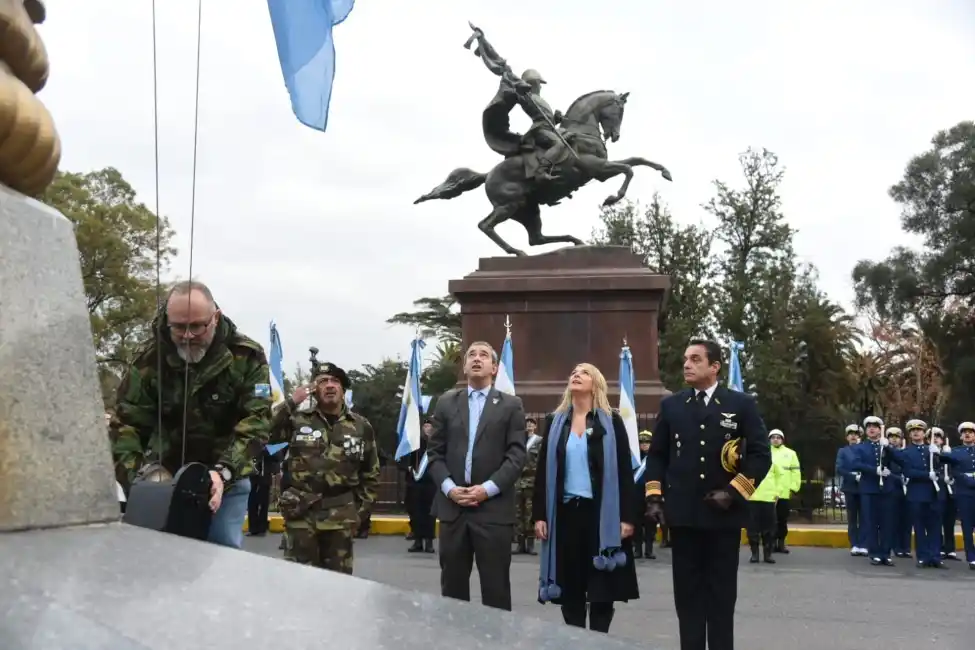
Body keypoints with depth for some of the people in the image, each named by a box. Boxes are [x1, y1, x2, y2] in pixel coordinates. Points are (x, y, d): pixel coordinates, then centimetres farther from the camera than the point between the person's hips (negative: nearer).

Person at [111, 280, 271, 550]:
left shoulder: (247, 357, -12)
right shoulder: (150, 359, -8)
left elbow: (255, 421, -18)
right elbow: (126, 424, -9)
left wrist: (223, 472, -34)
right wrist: (137, 479, -26)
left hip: (228, 479, -1)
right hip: (165, 477, 2)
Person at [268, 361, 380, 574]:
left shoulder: (361, 426, 7)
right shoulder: (297, 420, 3)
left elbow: (371, 473, 12)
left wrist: (359, 507, 6)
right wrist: (291, 403, -13)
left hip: (340, 517, 2)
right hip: (300, 513, -1)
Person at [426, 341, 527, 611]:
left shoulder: (511, 405, 5)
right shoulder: (447, 402, 12)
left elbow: (516, 455, -2)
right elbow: (434, 451, 8)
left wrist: (488, 488, -13)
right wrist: (448, 487, -7)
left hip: (494, 507, -2)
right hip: (452, 505, 2)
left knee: (495, 588, 1)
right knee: (453, 586, 8)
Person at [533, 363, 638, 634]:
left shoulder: (611, 422, 1)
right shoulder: (555, 421, 8)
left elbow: (624, 470, -2)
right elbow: (543, 471, 7)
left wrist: (628, 516, -8)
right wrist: (539, 514, 1)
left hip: (601, 513, -2)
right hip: (565, 511, 2)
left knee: (602, 589, 2)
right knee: (569, 589, 6)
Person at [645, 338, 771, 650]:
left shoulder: (742, 404, 0)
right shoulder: (671, 405, 8)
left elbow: (761, 455, -2)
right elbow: (656, 455, 11)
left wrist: (734, 492, -11)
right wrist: (654, 496, 0)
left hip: (723, 514, -2)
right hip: (682, 514, 2)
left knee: (722, 593, 6)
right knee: (687, 593, 7)